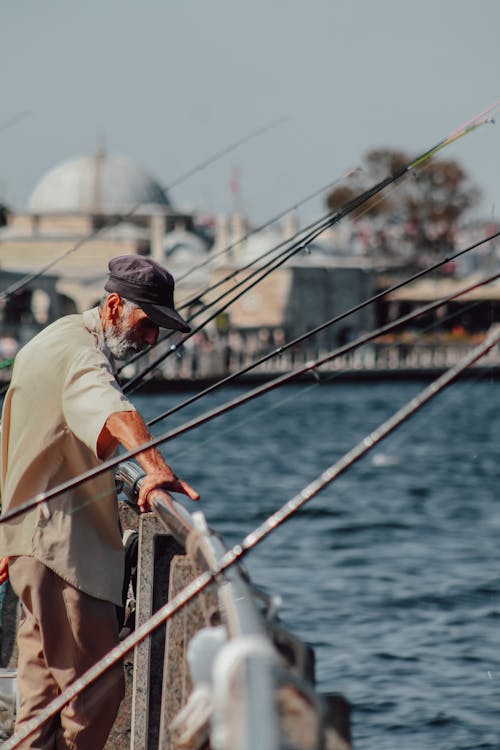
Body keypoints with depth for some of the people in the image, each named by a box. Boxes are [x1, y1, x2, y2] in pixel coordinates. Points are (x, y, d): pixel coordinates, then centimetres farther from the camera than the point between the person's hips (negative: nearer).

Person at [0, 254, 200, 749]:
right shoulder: (78, 348, -15)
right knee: (97, 687, -14)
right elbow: (111, 410, -38)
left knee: (43, 687, 15)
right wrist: (154, 466, -56)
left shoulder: (52, 340, 20)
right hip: (61, 544, -11)